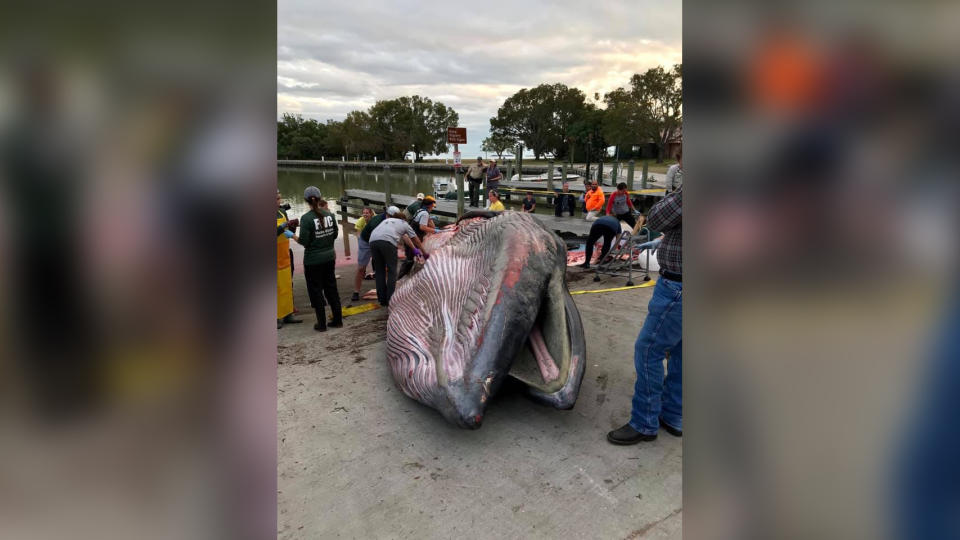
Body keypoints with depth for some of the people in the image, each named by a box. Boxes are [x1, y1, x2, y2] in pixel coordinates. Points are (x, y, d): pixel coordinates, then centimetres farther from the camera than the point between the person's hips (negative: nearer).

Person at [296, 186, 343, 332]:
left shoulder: (306, 218, -17)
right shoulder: (330, 214, -2)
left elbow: (304, 241, -17)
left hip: (313, 260, -5)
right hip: (329, 257, 5)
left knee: (316, 291, 8)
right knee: (331, 288, 16)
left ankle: (322, 324, 13)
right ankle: (338, 320, 22)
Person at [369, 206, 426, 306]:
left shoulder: (386, 221, 38)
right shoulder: (404, 224, 27)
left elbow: (404, 237, 44)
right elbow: (416, 240, 37)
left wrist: (414, 249, 50)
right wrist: (424, 253, 51)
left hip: (373, 241, 4)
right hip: (387, 242, -4)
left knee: (379, 271, 14)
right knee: (391, 272, 7)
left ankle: (382, 299, 18)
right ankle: (390, 300, 5)